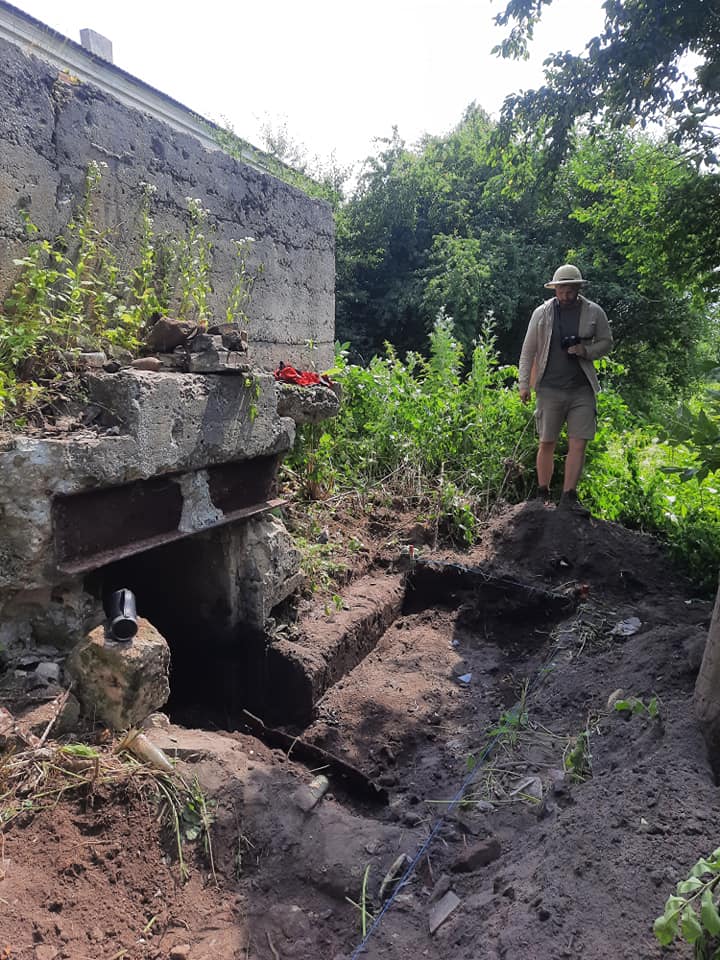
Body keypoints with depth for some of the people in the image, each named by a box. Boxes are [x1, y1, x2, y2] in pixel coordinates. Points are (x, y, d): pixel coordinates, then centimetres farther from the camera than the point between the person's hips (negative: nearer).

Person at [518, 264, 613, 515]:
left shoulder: (594, 313, 5)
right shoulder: (542, 313, 4)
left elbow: (606, 343, 13)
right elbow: (528, 351, 6)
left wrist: (586, 351, -8)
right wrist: (524, 384, 2)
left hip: (582, 389, 1)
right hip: (549, 389, -1)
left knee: (578, 445, -5)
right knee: (546, 444, 3)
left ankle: (569, 497, 0)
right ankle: (543, 496, 14)